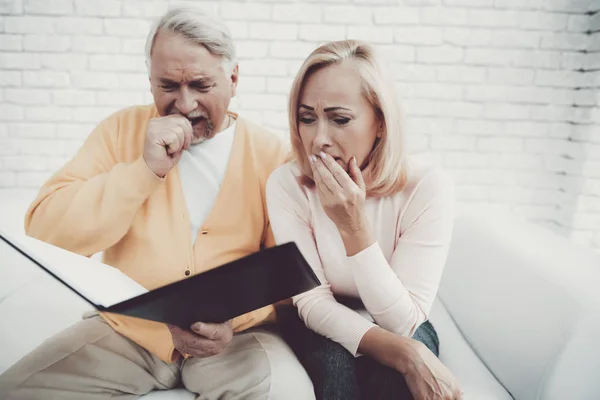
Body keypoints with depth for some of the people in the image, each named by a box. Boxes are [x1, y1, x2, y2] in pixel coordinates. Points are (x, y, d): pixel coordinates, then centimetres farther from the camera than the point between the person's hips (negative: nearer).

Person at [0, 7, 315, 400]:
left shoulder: (269, 153, -4)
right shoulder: (123, 130, 0)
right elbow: (46, 230, -8)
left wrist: (238, 317, -21)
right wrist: (145, 169, -18)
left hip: (235, 334, -1)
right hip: (126, 327, 2)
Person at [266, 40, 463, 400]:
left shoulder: (428, 187, -21)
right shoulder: (286, 184, -18)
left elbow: (403, 323, -22)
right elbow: (312, 303, -18)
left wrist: (354, 227, -35)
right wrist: (405, 354, -32)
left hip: (400, 332, 0)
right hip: (323, 329, 1)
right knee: (334, 362, -30)